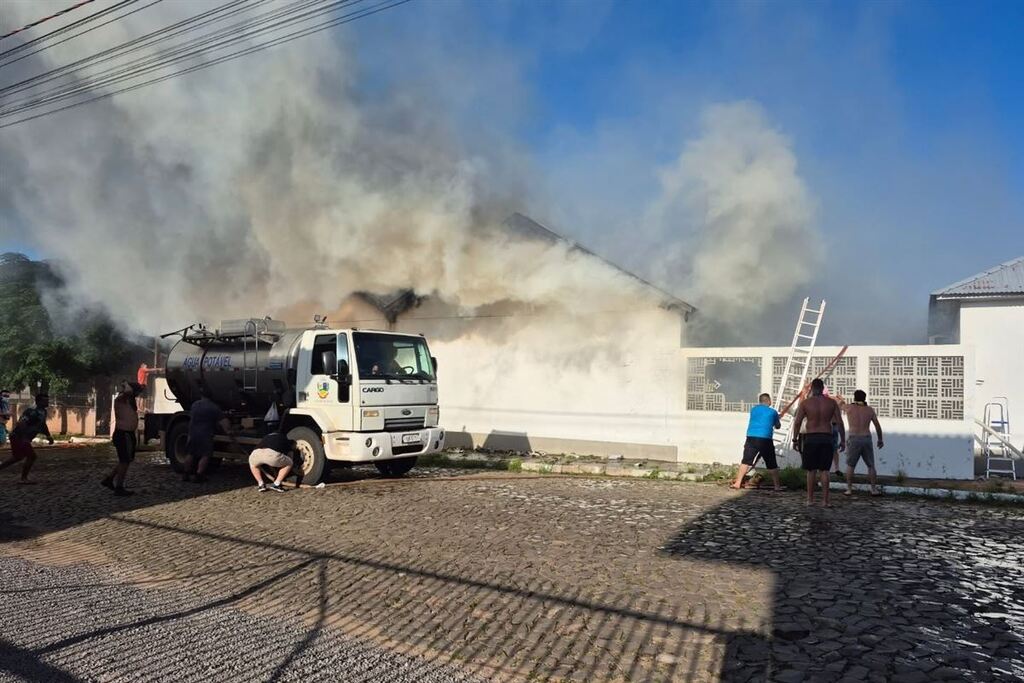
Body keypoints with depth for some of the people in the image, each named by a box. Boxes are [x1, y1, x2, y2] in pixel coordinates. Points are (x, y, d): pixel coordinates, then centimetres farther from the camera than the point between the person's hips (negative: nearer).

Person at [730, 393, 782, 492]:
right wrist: (776, 418, 42)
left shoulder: (753, 409, 14)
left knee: (746, 461, 5)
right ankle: (777, 486, 12)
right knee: (772, 464, 8)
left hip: (751, 438, 2)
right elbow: (778, 426, 20)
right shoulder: (773, 412, 8)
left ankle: (738, 483, 1)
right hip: (765, 439, -2)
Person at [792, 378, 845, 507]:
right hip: (826, 438, 1)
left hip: (811, 438, -1)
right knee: (824, 470, 6)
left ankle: (810, 499, 11)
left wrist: (795, 440, 2)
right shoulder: (831, 403, 3)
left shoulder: (805, 403, -2)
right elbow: (839, 422, 2)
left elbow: (798, 422, -5)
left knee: (811, 470, 8)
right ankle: (825, 500, 4)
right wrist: (843, 440, 8)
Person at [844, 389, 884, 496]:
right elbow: (878, 426, 7)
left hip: (854, 439, -1)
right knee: (871, 466, 13)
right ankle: (874, 489, 11)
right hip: (867, 439, 2)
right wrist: (880, 439, 19)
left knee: (850, 465, 8)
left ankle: (849, 489, 4)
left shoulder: (849, 408, -1)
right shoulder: (869, 409, 4)